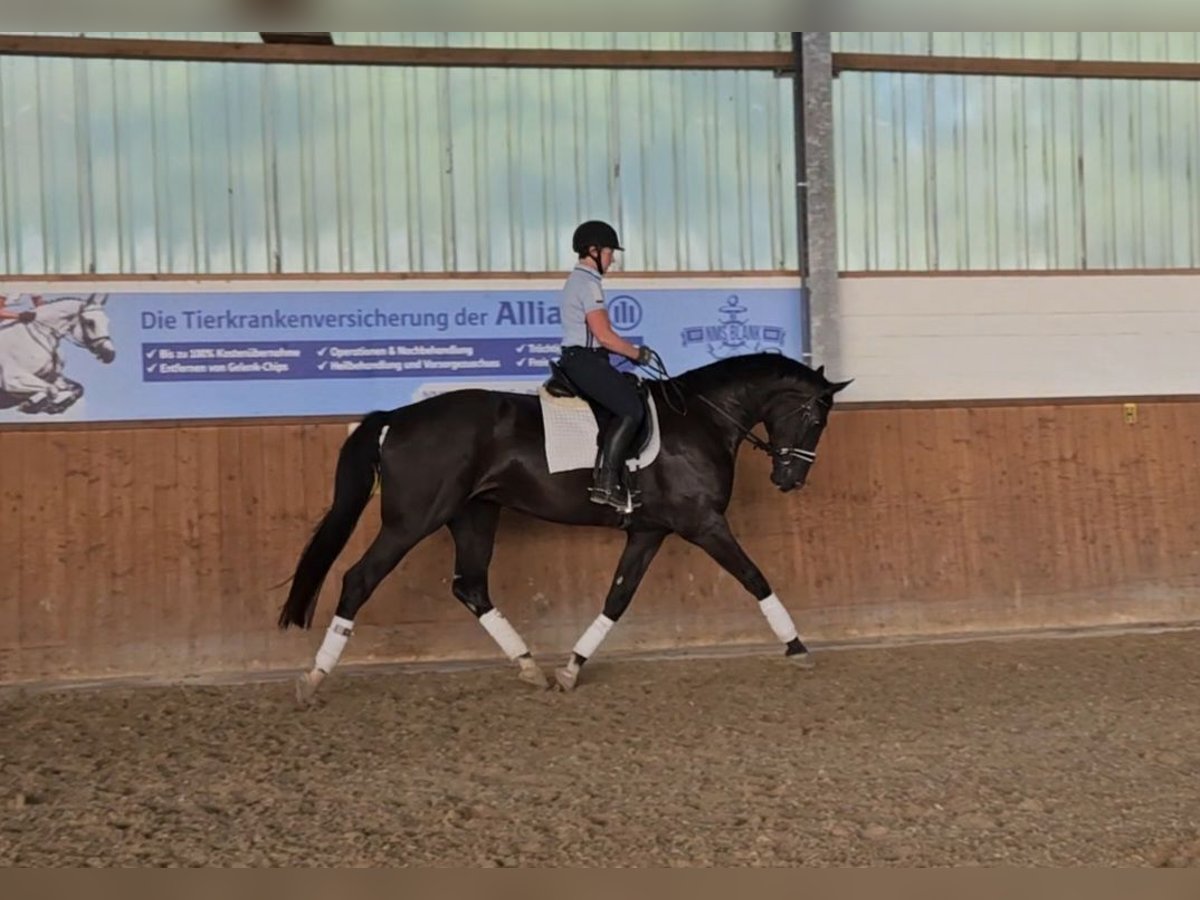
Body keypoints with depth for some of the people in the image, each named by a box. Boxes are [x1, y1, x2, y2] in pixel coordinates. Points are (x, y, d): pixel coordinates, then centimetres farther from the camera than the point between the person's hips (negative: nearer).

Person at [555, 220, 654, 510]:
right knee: (631, 409, -18)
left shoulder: (577, 280, 21)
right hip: (584, 360, -11)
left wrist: (630, 351, 16)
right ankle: (606, 483, -22)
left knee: (634, 394, 11)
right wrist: (638, 354, -6)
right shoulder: (588, 283, -12)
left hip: (578, 359, 11)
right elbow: (604, 335, -19)